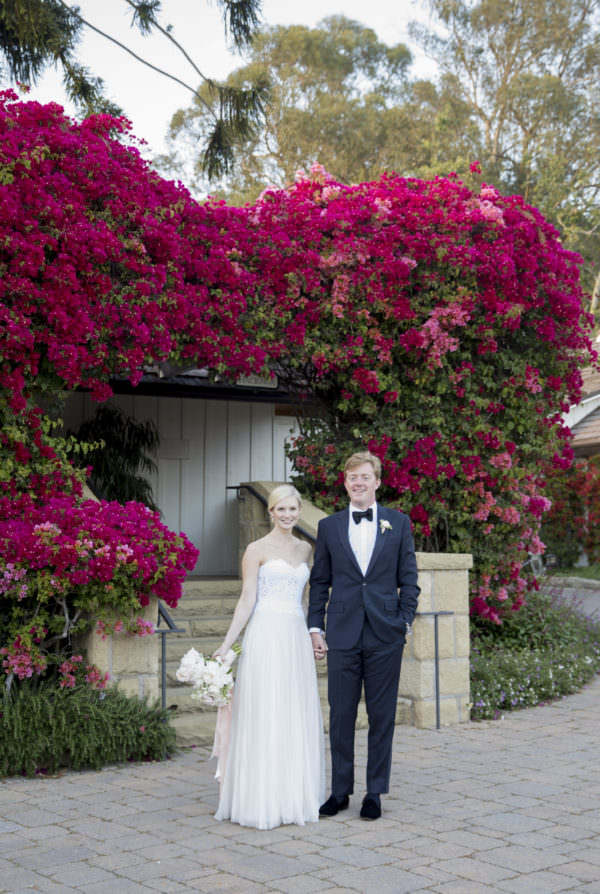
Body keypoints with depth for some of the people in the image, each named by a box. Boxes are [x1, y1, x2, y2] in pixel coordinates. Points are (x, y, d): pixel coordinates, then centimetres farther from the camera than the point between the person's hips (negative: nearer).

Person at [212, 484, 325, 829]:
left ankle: (295, 797, 17)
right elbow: (247, 600, -5)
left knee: (298, 719, 8)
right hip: (266, 636, -5)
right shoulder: (257, 549, -1)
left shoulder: (305, 549, 14)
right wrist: (226, 645, -11)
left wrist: (313, 637, 16)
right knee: (263, 718, -4)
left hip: (297, 639, 5)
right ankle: (262, 801, 3)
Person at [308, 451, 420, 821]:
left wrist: (405, 621, -3)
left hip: (385, 636, 0)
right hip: (342, 636, 1)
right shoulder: (329, 526, 7)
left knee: (382, 717, 6)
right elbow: (320, 582, 9)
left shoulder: (399, 523, 5)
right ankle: (340, 791, 18)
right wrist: (316, 629, 3)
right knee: (341, 716, 6)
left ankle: (375, 792, 17)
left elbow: (409, 579, 6)